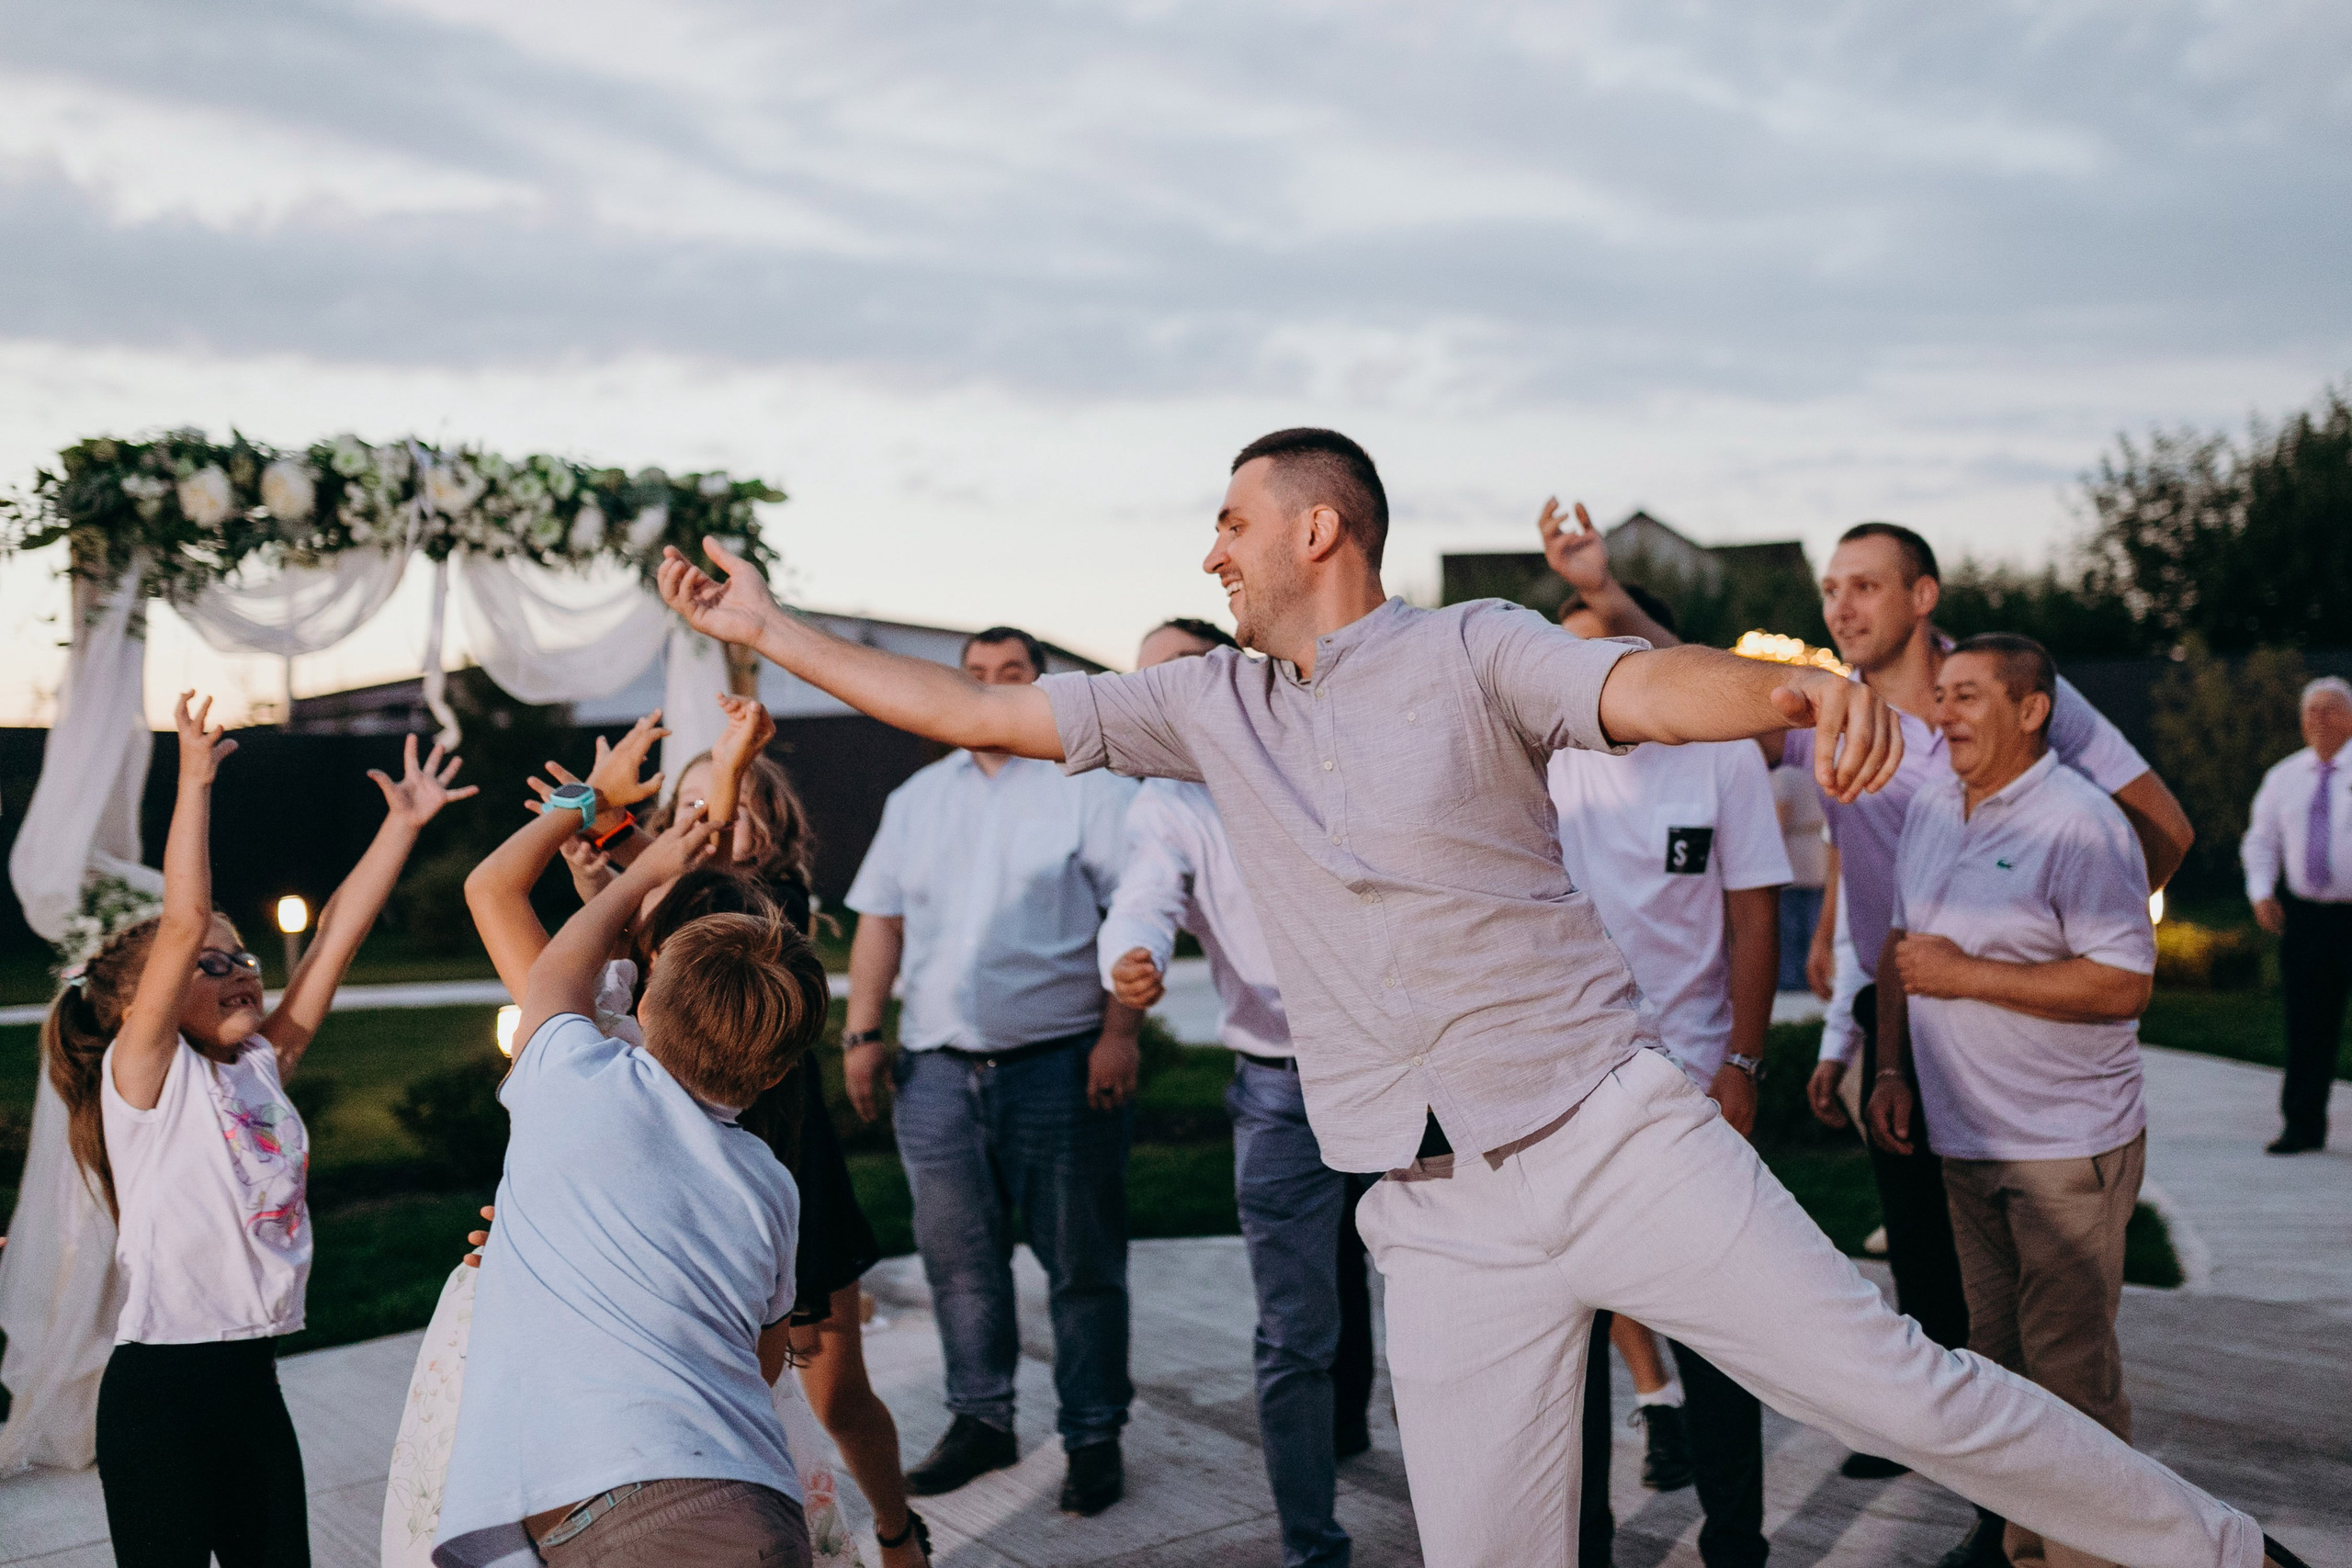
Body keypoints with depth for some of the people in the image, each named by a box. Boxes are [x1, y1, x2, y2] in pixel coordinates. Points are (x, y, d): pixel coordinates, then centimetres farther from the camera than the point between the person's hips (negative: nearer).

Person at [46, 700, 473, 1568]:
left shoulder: (262, 1068, 9)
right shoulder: (145, 1072, -6)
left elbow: (336, 934, 9)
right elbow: (183, 921, -17)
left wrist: (402, 822, 9)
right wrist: (195, 779, -16)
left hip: (252, 1381, 6)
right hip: (160, 1389, -6)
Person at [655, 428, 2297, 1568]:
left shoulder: (1473, 650, -3)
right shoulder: (1213, 705, 11)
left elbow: (1643, 689, -22)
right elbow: (980, 710, 14)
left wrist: (1803, 683, -43)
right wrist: (766, 626, 14)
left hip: (1610, 1129, -4)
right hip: (1440, 1217, 4)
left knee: (1894, 1387, -5)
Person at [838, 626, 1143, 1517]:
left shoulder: (1089, 787, 1)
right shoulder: (915, 800, 17)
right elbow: (880, 920, 17)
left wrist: (1120, 1032, -13)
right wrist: (863, 1033, 9)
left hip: (1059, 1066, -4)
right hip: (937, 1071, 5)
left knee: (1081, 1263, 1)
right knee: (958, 1258, 10)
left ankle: (1094, 1435, 12)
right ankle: (980, 1421, 24)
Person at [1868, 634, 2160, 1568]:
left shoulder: (2079, 823, -15)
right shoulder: (1930, 808, 8)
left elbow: (2124, 984, -21)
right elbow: (1901, 944, 19)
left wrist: (1966, 975, -20)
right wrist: (1893, 1067, 12)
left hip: (2068, 1148, -7)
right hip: (1966, 1140, 7)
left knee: (2069, 1370, -2)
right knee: (1996, 1355, 15)